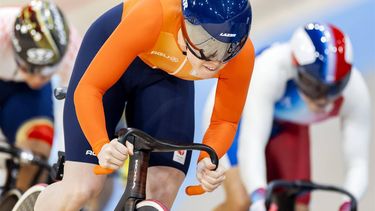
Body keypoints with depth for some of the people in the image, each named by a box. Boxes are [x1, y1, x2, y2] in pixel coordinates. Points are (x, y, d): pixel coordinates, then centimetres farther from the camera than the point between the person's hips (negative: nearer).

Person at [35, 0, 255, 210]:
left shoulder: (242, 54, -33)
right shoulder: (150, 19, -43)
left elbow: (225, 120, -15)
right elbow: (88, 88, -35)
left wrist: (208, 159, -36)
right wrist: (102, 146, -52)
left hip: (168, 74, 3)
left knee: (162, 193, -15)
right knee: (81, 188, -14)